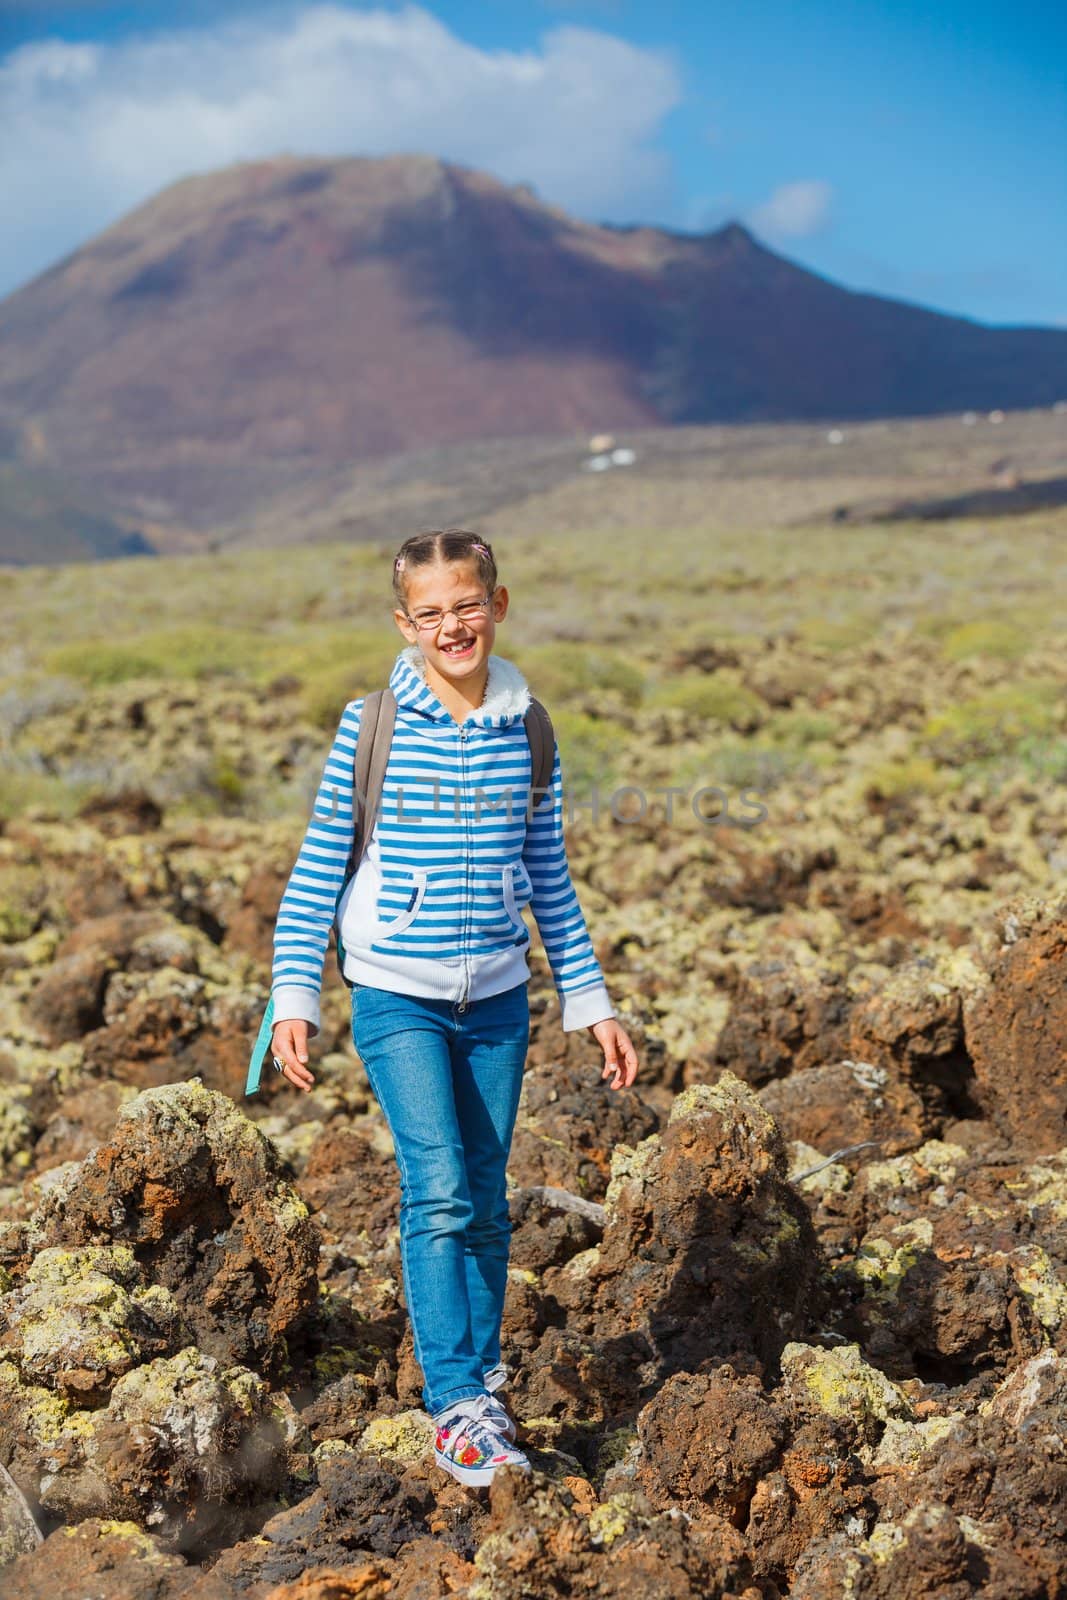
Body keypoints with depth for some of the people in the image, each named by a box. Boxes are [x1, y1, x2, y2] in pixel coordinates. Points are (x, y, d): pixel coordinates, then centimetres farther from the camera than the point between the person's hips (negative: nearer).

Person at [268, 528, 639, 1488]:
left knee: (487, 1204, 9)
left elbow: (549, 880, 11)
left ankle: (483, 1392, 23)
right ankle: (454, 1406, -6)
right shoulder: (372, 727, -6)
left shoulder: (527, 733, 3)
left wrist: (592, 1002, 11)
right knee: (440, 1193, -14)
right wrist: (294, 998, -7)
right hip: (398, 999, -3)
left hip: (498, 1000, 3)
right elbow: (317, 870, -1)